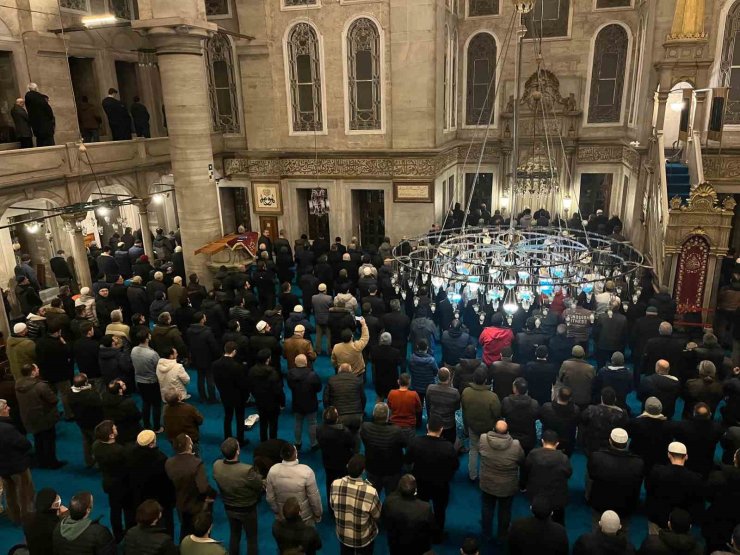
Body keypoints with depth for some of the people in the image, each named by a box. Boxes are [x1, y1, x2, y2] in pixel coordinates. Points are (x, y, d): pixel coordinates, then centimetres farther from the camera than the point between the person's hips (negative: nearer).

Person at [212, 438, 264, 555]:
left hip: (228, 508, 4)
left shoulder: (216, 466, -23)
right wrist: (257, 473, -6)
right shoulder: (247, 470, -39)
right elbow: (261, 487, -23)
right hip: (247, 510, -4)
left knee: (234, 534, 29)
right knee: (251, 538, 20)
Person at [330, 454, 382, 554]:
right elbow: (377, 516, -16)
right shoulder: (370, 492, -36)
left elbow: (332, 506, -4)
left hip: (343, 535, 3)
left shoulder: (335, 484, -25)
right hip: (364, 539, -2)